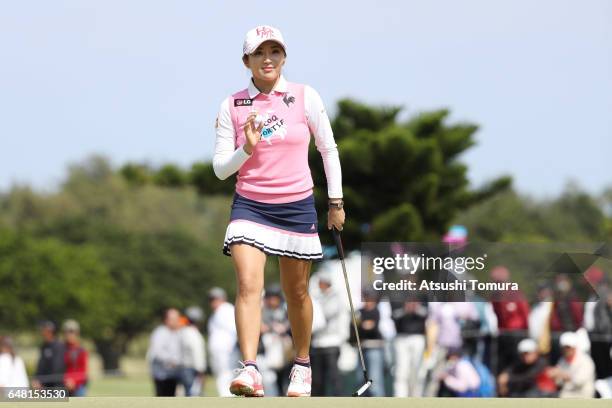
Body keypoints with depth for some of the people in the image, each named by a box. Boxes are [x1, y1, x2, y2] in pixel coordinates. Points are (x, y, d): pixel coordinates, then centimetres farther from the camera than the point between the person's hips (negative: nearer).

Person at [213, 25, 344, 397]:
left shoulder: (305, 97, -1)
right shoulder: (233, 106, 0)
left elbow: (328, 149, 10)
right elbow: (220, 168, 1)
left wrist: (336, 201, 10)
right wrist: (246, 148, -17)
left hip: (297, 206, 1)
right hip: (250, 205, -1)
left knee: (296, 292, 10)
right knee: (248, 284, -20)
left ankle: (302, 366, 32)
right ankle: (250, 371, -29)